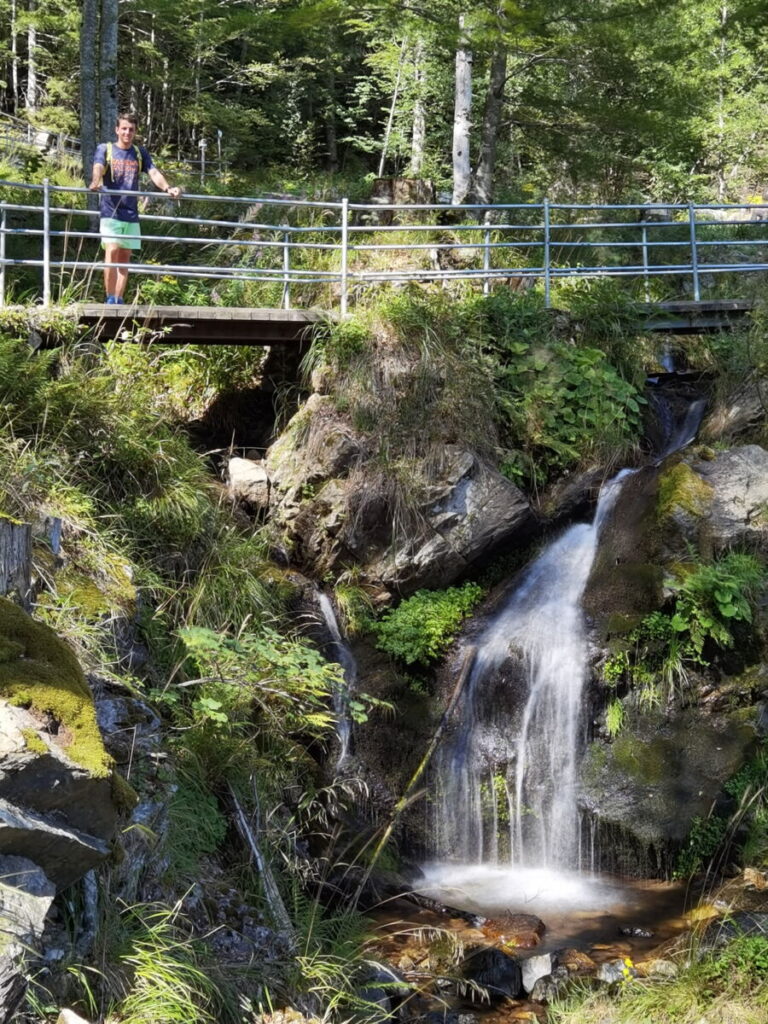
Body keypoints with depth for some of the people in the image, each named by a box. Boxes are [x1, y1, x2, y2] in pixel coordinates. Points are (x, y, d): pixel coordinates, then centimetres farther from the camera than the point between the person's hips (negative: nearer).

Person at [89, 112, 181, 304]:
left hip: (131, 213, 4)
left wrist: (167, 188, -22)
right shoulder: (105, 149, 2)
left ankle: (119, 300, 13)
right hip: (110, 211, -4)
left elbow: (154, 173, -2)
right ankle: (110, 299, -14)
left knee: (125, 256, 7)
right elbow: (98, 168, -16)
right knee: (112, 251, -17)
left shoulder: (140, 153, 11)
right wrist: (95, 182, -39)